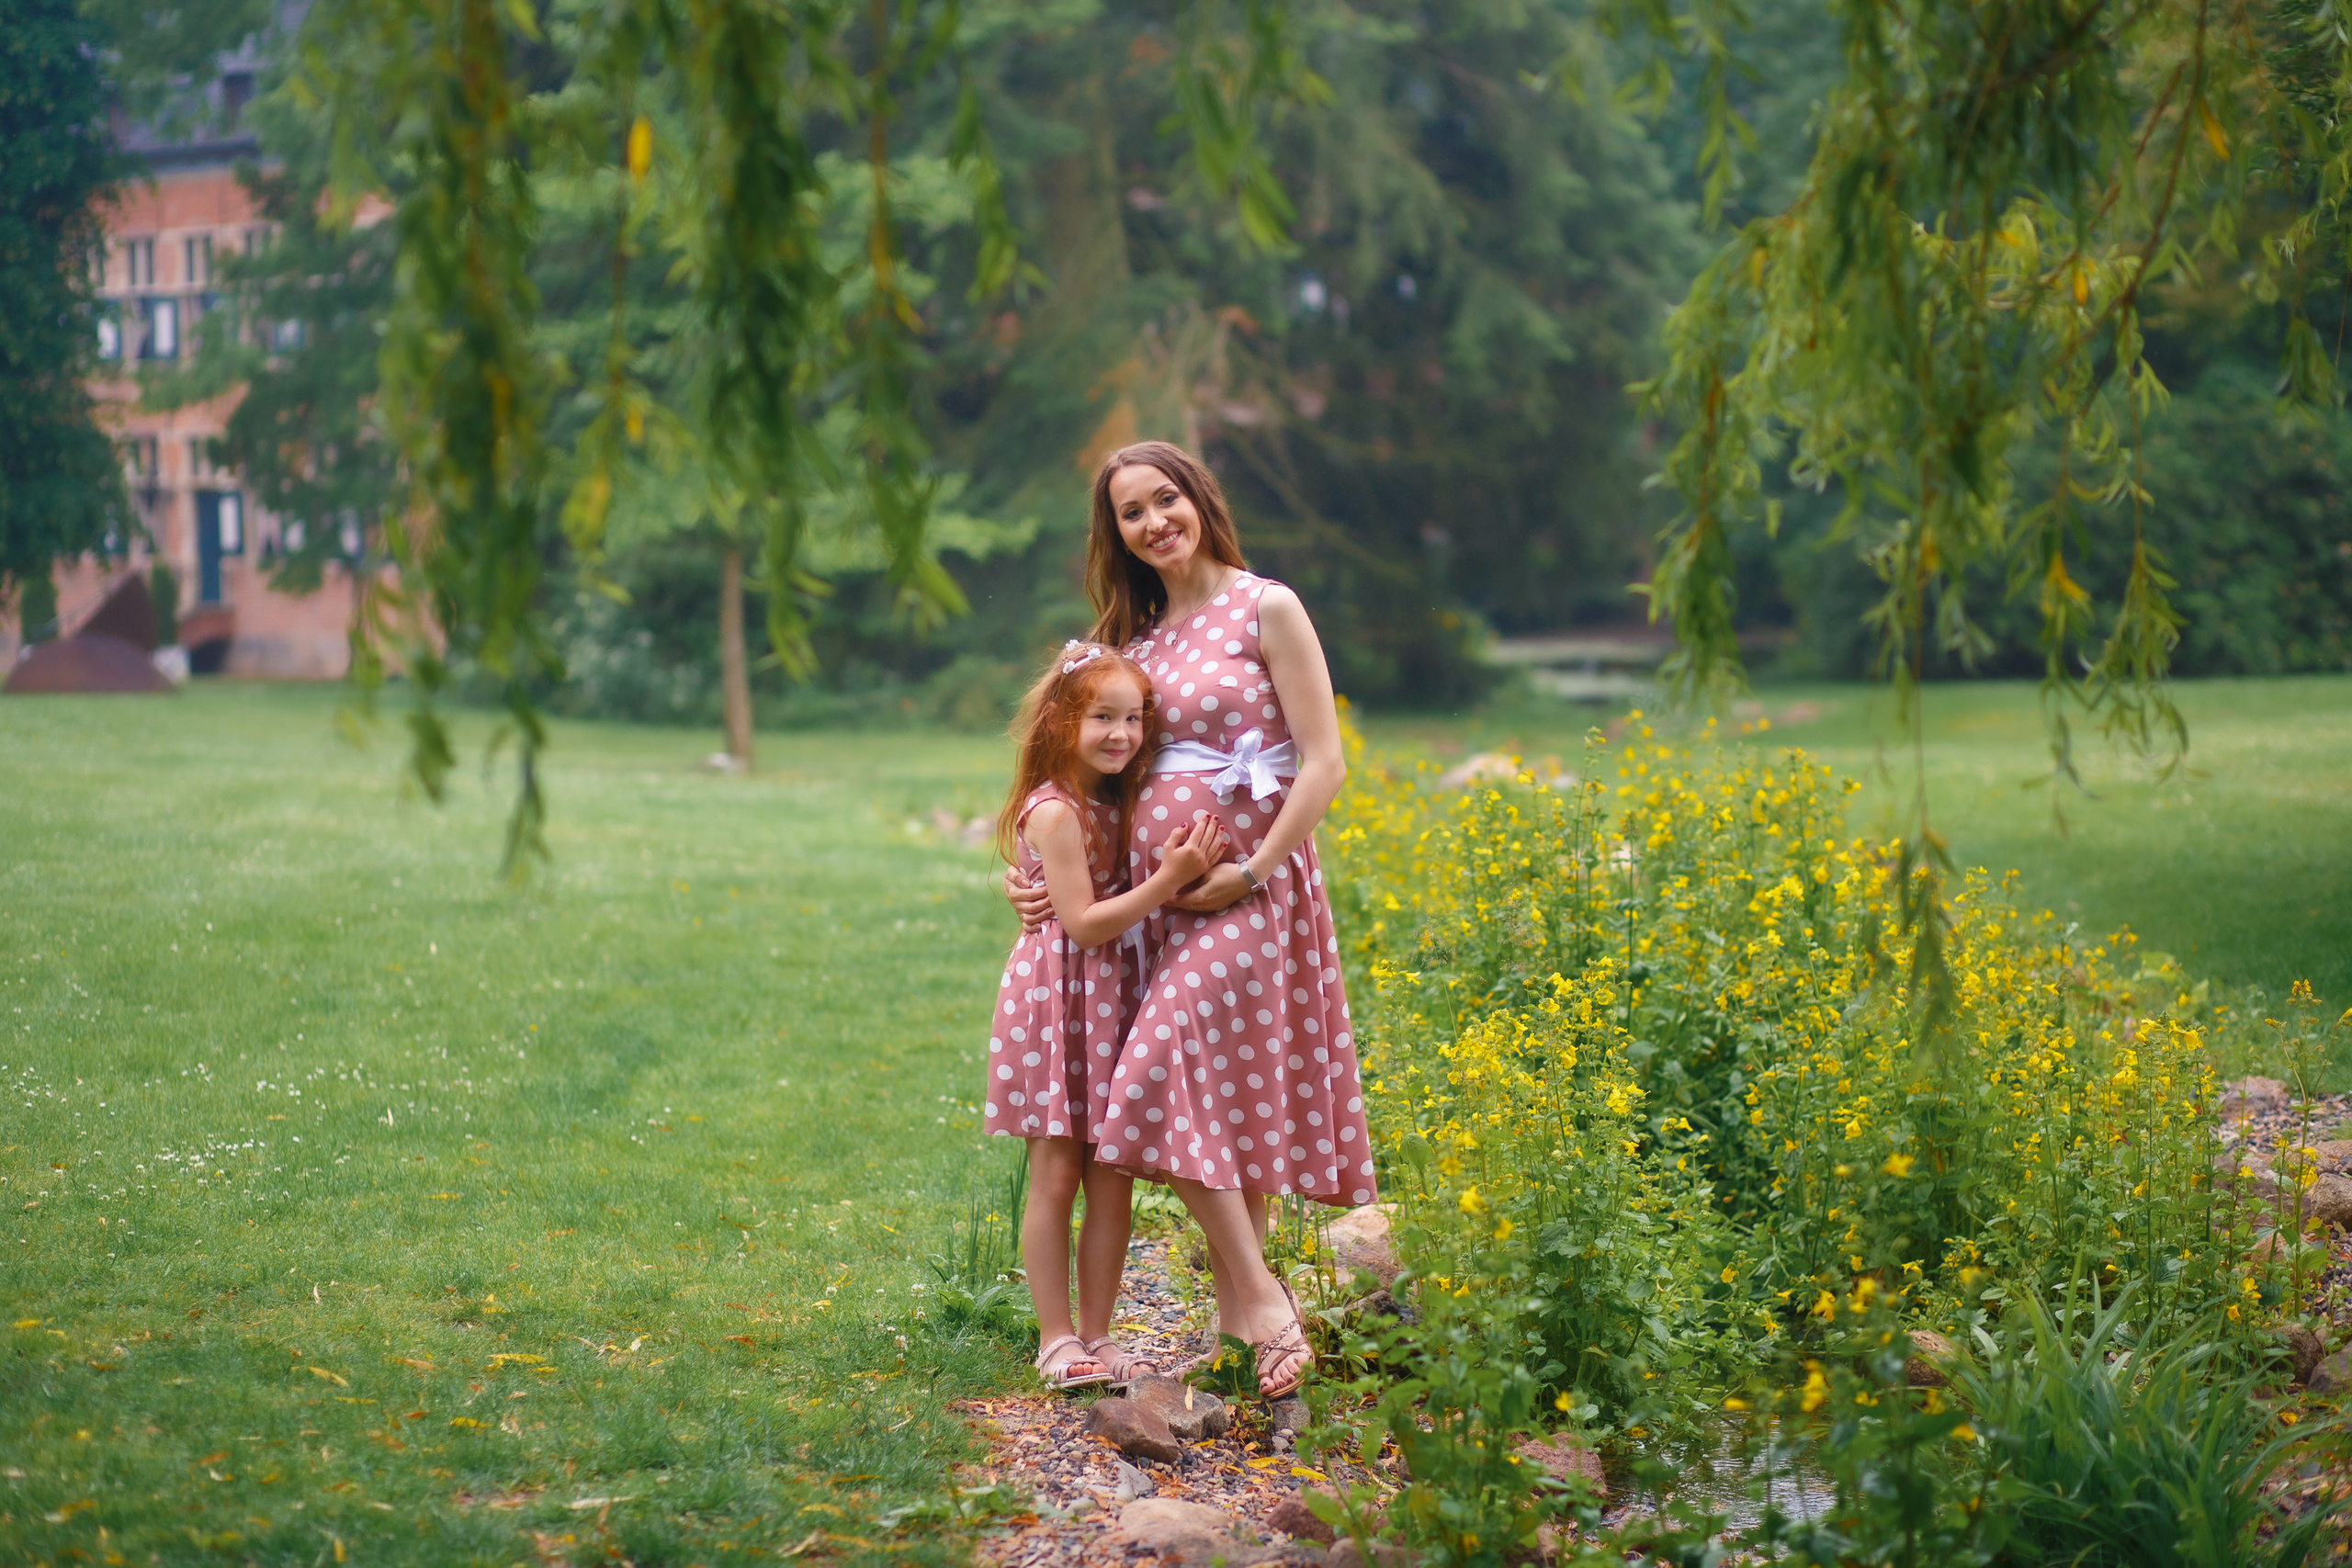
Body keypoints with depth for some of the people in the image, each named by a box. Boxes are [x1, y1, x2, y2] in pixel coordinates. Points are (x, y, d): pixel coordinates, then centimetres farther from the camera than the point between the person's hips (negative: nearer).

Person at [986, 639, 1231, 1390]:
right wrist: (1168, 880, -22)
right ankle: (1056, 1340, 7)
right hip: (1057, 998, -8)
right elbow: (1082, 924, -18)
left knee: (1113, 1180, 7)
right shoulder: (1054, 812, -15)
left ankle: (1097, 1335, 15)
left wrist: (1180, 867, 2)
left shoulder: (1115, 805, 11)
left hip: (1112, 1001, 8)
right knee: (1056, 1174, 0)